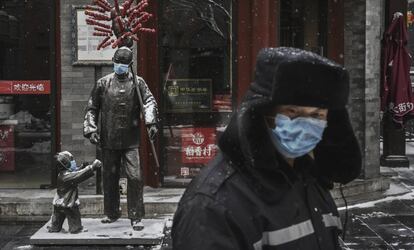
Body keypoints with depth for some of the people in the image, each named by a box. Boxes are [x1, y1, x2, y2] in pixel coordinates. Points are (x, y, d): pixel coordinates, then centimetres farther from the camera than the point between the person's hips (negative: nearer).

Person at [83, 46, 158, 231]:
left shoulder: (137, 83, 3)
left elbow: (149, 101, -9)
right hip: (108, 141, 2)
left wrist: (151, 122, -26)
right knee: (110, 178, 12)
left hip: (131, 141, -2)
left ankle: (135, 217, 2)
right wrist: (91, 129, 0)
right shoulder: (103, 83, 7)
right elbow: (92, 108, 12)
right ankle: (111, 213, 28)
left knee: (135, 177, -7)